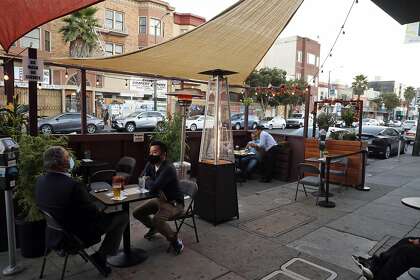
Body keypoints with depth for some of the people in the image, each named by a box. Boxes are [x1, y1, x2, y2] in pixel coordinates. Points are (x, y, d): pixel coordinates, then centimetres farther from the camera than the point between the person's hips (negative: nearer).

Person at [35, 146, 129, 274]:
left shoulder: (40, 181, -6)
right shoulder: (73, 185, -31)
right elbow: (93, 214, -22)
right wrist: (103, 214, 0)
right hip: (79, 237, -8)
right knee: (122, 217, 2)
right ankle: (101, 256, 8)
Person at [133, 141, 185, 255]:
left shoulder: (168, 168, -29)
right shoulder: (150, 164, -1)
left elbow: (153, 188, -34)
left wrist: (147, 180, -12)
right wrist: (150, 183, -16)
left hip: (174, 203, -9)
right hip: (160, 199, 9)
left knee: (157, 219, -33)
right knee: (137, 213, 7)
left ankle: (175, 240, -9)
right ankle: (153, 228, 35)